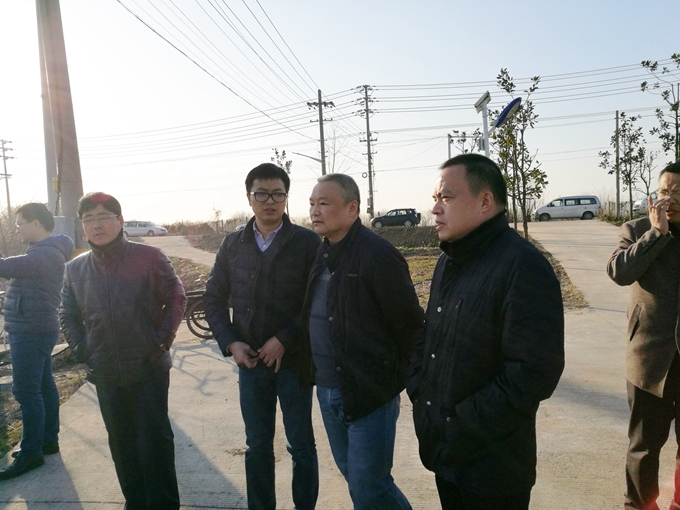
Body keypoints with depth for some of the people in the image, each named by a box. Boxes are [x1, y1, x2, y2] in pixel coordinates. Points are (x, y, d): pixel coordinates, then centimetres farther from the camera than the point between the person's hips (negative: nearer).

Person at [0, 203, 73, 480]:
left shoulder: (46, 254, -19)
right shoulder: (45, 251, 16)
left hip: (32, 331, -10)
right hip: (35, 329, 10)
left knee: (26, 392, -5)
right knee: (44, 386, 15)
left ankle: (31, 452, 4)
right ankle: (48, 440, 24)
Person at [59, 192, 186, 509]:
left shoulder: (149, 257, -9)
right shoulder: (75, 269, 2)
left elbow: (176, 299, -4)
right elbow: (68, 314, 12)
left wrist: (163, 340, -11)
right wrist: (82, 351, 1)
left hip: (150, 369, -4)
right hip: (105, 374, 4)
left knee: (155, 440, 6)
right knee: (121, 442, 16)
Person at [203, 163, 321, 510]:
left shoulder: (307, 242, -7)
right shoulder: (233, 244, 4)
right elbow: (214, 298, 8)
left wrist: (284, 341, -16)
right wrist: (231, 343, -4)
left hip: (294, 360, -3)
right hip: (249, 362, 3)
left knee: (301, 446, 11)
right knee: (257, 447, 16)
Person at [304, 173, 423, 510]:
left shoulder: (378, 254, -18)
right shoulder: (322, 255, 6)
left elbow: (409, 324, -16)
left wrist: (395, 375, -7)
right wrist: (318, 372, 10)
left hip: (369, 392, -8)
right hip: (327, 389, 8)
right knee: (353, 475, 21)